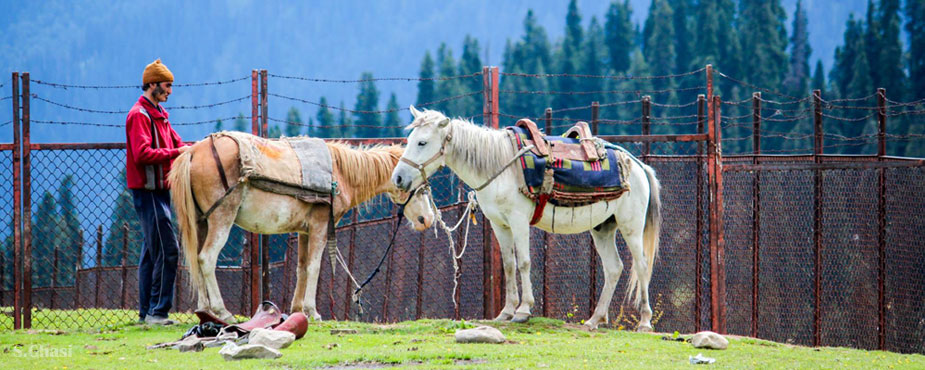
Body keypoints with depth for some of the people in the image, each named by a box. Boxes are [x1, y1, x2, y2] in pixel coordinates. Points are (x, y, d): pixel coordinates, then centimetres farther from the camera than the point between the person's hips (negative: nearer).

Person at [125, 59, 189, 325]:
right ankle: (157, 311, -13)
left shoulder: (158, 114, 19)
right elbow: (143, 154, -22)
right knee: (167, 249, -14)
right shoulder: (139, 115, -12)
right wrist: (175, 153, -22)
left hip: (158, 191, 10)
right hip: (148, 191, -10)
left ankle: (146, 311, 14)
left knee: (151, 252, 11)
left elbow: (176, 144, 20)